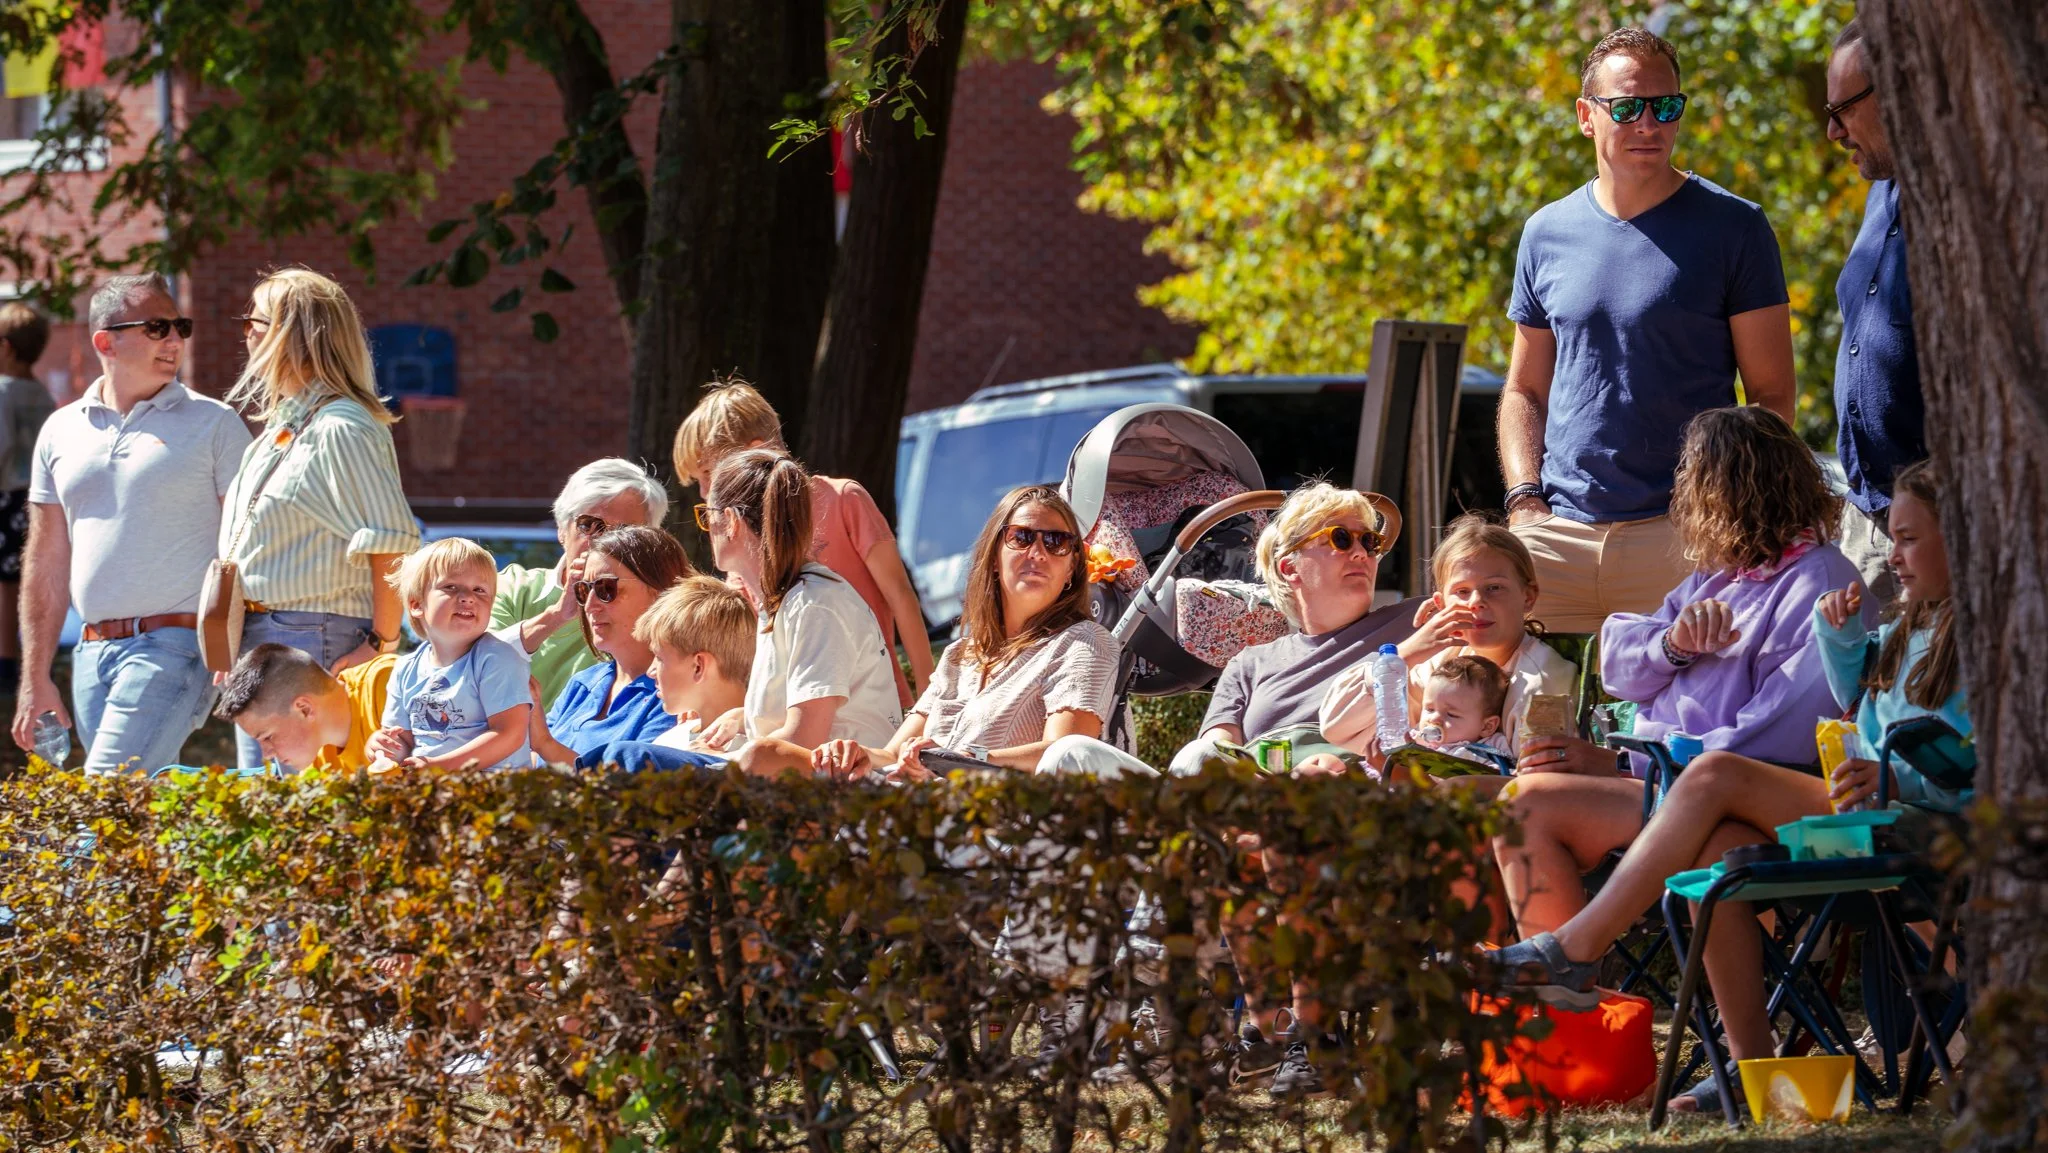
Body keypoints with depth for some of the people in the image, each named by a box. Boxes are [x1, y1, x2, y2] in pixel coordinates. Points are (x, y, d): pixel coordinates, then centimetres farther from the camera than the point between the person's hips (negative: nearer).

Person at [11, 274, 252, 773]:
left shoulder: (213, 424, 1)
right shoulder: (61, 432, 13)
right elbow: (47, 563, 17)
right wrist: (35, 678, 13)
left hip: (172, 643, -5)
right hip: (92, 653, 5)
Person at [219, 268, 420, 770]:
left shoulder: (339, 428, -14)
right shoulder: (282, 427, 18)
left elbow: (391, 542, -20)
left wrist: (381, 646, -18)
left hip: (312, 642, -11)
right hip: (258, 638, 11)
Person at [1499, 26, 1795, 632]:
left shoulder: (1733, 229, 1)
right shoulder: (1547, 234, 13)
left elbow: (1772, 395, 1)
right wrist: (1525, 499, 4)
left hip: (1680, 536, -3)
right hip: (1559, 531, 3)